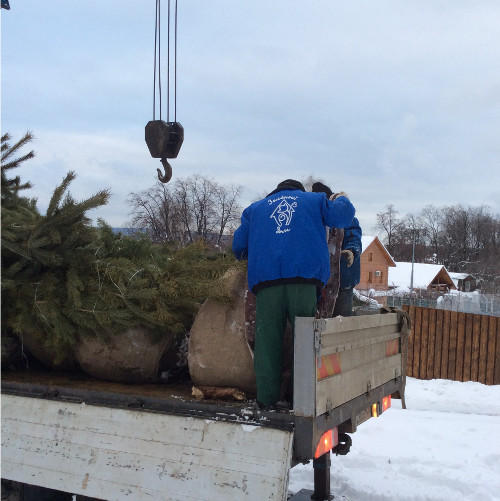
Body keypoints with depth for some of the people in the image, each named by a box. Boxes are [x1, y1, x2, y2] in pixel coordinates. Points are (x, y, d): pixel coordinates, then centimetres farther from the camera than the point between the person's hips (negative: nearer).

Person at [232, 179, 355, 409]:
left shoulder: (254, 208, 28)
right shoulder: (314, 200, 25)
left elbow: (239, 246, 23)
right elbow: (343, 216, 15)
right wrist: (341, 199, 37)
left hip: (266, 277, 1)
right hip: (305, 277, -1)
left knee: (267, 338, 0)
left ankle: (267, 397, -2)